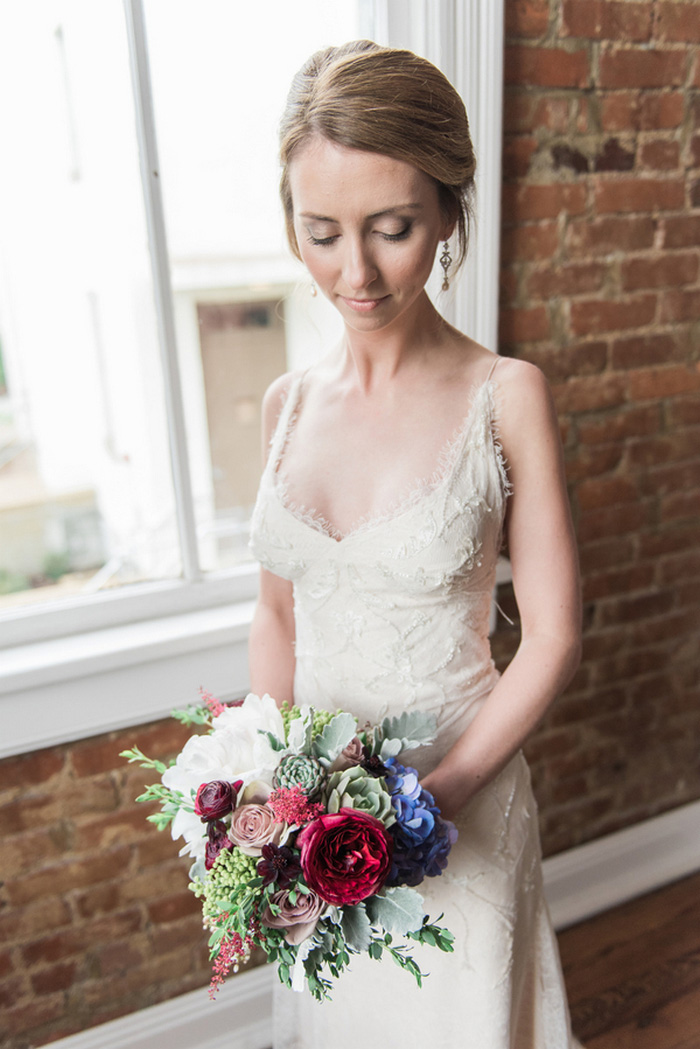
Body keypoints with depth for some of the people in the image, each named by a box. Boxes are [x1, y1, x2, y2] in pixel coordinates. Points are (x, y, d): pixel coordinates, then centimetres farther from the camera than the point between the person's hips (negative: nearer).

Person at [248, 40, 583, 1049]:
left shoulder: (505, 397, -14)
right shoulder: (288, 402, -2)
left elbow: (553, 637, -12)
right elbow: (278, 615, 4)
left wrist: (438, 794, -17)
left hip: (459, 801, -3)